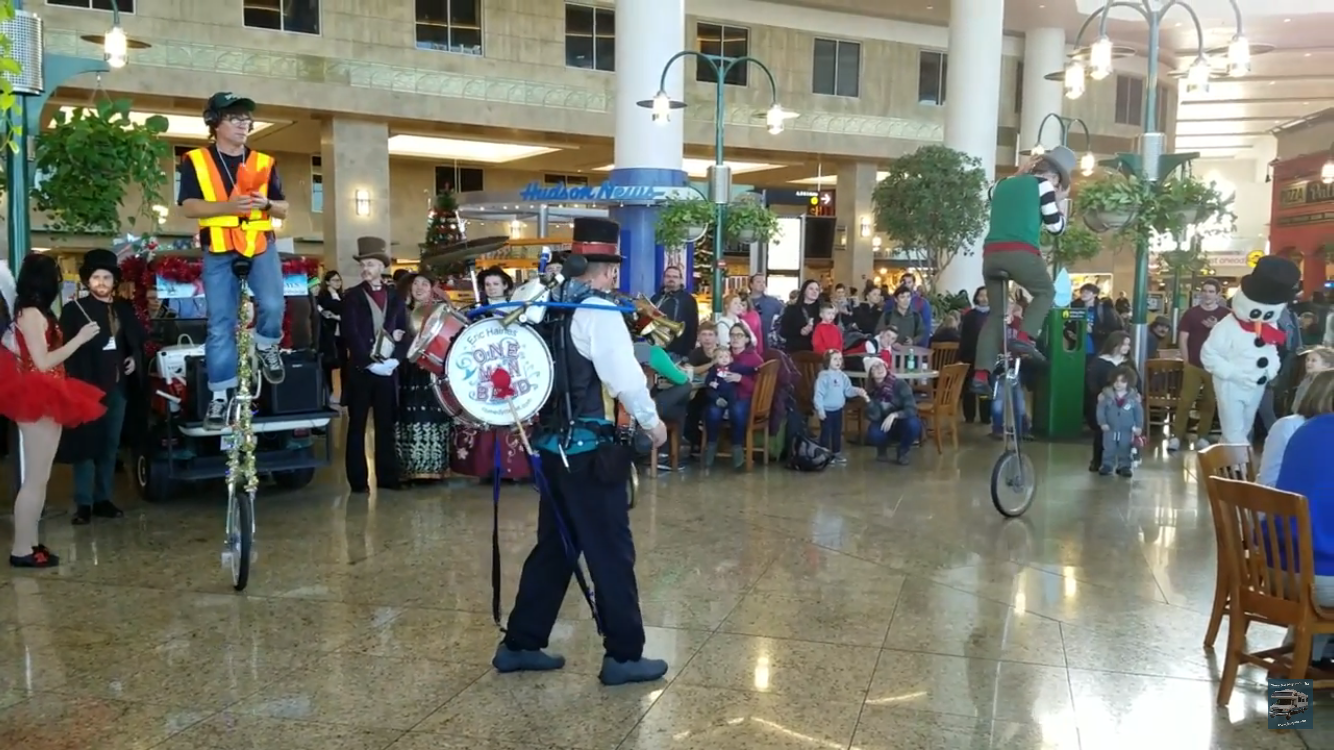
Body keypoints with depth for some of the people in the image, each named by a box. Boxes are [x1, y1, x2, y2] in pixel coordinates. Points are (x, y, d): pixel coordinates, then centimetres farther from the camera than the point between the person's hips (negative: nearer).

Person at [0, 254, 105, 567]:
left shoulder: (34, 313, 14)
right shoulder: (32, 313, -14)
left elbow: (41, 359, 12)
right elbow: (43, 363, -19)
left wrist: (75, 339, 9)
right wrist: (79, 339, -17)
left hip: (44, 401, 10)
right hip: (40, 403, -10)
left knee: (39, 478, 12)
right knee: (35, 479, -6)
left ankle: (30, 542, 18)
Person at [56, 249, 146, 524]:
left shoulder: (125, 309, 10)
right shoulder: (74, 309, -5)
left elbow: (138, 341, 23)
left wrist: (135, 358, 3)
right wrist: (74, 384, -21)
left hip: (118, 386, 5)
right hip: (87, 387, -5)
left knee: (110, 445, 11)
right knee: (85, 445, -2)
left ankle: (103, 499, 20)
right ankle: (83, 504, 4)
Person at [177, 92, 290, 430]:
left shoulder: (264, 162, 9)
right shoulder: (196, 161, 2)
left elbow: (283, 209, 9)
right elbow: (188, 207, -8)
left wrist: (266, 203, -14)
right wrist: (228, 206, -23)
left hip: (261, 246, 1)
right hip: (218, 252, -1)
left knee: (273, 305, -21)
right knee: (220, 325, 0)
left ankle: (267, 346, 13)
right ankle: (220, 394, 9)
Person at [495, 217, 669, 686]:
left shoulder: (548, 307, 9)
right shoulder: (598, 311, -14)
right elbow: (624, 376, -17)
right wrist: (651, 422, -3)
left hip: (553, 443, 8)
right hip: (589, 447, -8)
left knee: (554, 547, 17)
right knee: (612, 552, 2)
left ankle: (520, 644, 24)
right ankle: (623, 656, 12)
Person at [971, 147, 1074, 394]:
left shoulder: (1002, 185, 27)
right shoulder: (1043, 184, 11)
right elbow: (1055, 226, 12)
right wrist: (1059, 201, 29)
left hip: (991, 253, 5)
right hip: (1020, 252, -5)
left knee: (996, 313, 12)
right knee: (1046, 291, 20)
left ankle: (981, 375, 1)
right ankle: (1025, 337, -5)